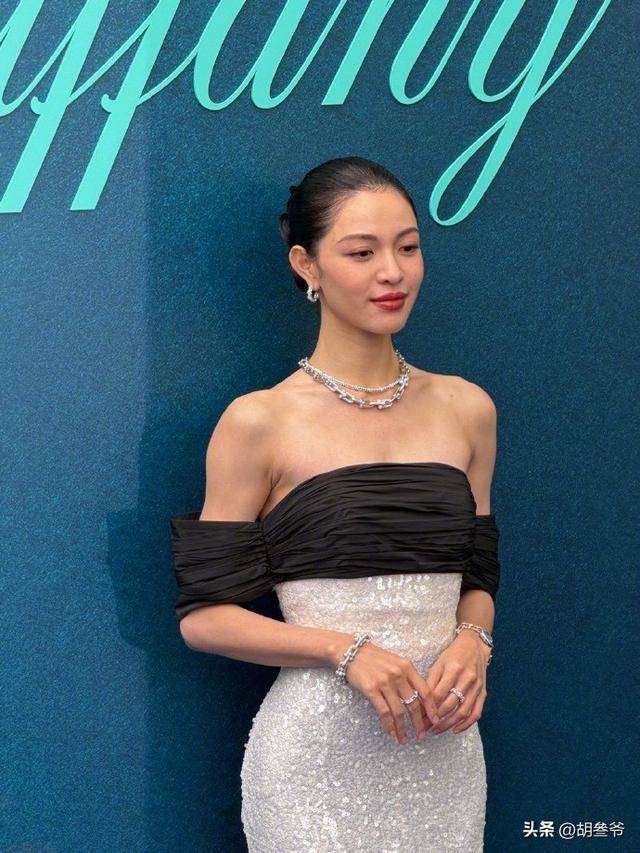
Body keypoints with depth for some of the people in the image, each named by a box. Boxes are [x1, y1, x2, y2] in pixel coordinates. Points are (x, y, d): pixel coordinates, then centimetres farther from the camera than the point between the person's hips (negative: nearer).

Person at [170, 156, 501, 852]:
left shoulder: (466, 408, 6)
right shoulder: (258, 422, -7)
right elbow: (204, 616, -6)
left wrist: (472, 643, -6)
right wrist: (346, 650, -17)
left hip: (443, 745, 4)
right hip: (318, 749, -4)